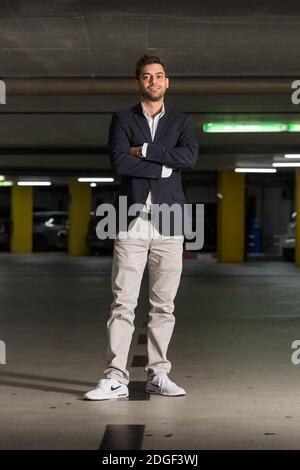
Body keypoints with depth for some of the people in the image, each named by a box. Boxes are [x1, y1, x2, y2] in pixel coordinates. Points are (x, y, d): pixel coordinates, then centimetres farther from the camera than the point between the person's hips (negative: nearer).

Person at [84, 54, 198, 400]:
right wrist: (164, 167, -7)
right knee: (123, 303, -5)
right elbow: (119, 162, -8)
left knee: (163, 304, 4)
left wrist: (144, 150, -7)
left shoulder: (182, 122, 13)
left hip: (168, 224, 2)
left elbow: (189, 157, -7)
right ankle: (115, 378, -3)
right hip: (132, 224, -1)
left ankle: (157, 375, 12)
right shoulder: (122, 120, 9)